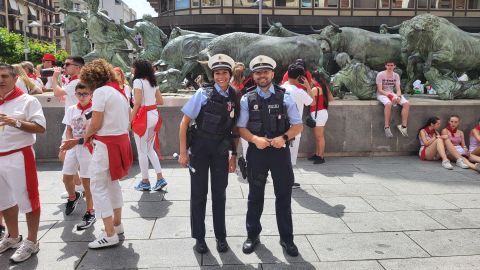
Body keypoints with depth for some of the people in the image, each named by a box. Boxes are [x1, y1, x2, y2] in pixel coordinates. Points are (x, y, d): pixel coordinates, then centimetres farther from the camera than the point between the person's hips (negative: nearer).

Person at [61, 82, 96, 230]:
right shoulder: (71, 110, 6)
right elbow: (69, 130, 10)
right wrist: (69, 141, -8)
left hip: (88, 147, -5)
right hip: (72, 147, 6)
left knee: (86, 180, -1)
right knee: (66, 176, 13)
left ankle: (90, 213, 12)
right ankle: (73, 197, 46)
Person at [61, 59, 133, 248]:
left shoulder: (100, 91, -12)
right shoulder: (119, 91, 13)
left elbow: (95, 124, -16)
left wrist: (85, 136, 5)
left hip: (106, 144, -9)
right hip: (121, 140, 9)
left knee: (98, 186, -2)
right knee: (112, 182, 21)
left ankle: (110, 234, -1)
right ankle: (117, 224, 30)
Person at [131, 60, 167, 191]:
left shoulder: (138, 81, -9)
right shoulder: (153, 82, 13)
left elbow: (137, 103, -15)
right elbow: (160, 101, 13)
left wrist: (131, 120, -9)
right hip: (154, 115, 8)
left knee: (142, 151, 3)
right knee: (150, 149, 16)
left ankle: (145, 182, 11)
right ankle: (160, 178, 12)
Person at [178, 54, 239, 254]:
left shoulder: (234, 98, 1)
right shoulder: (204, 93, -10)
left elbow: (235, 130, 9)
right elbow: (184, 122, -8)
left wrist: (234, 155, 9)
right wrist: (183, 152, -11)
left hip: (221, 151, 3)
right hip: (199, 148, -3)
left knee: (219, 193, 11)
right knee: (199, 193, 6)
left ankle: (220, 236, 26)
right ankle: (199, 237, 22)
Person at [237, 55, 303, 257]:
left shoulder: (284, 97, -2)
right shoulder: (247, 99, -1)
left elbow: (298, 126, 1)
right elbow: (241, 128, 0)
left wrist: (283, 138, -17)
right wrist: (255, 139, -19)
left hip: (280, 151, 0)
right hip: (256, 151, 0)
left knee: (284, 195, 9)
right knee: (255, 196, 13)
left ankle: (286, 238, 25)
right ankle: (253, 235, 31)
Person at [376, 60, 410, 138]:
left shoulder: (396, 76, 6)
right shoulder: (380, 75, -9)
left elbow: (398, 89, 1)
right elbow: (380, 90, -14)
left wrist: (398, 96, -22)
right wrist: (390, 96, -25)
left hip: (392, 94, 5)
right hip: (382, 94, -5)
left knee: (406, 104, -19)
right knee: (388, 104, -39)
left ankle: (404, 126, -16)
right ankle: (386, 127, -31)